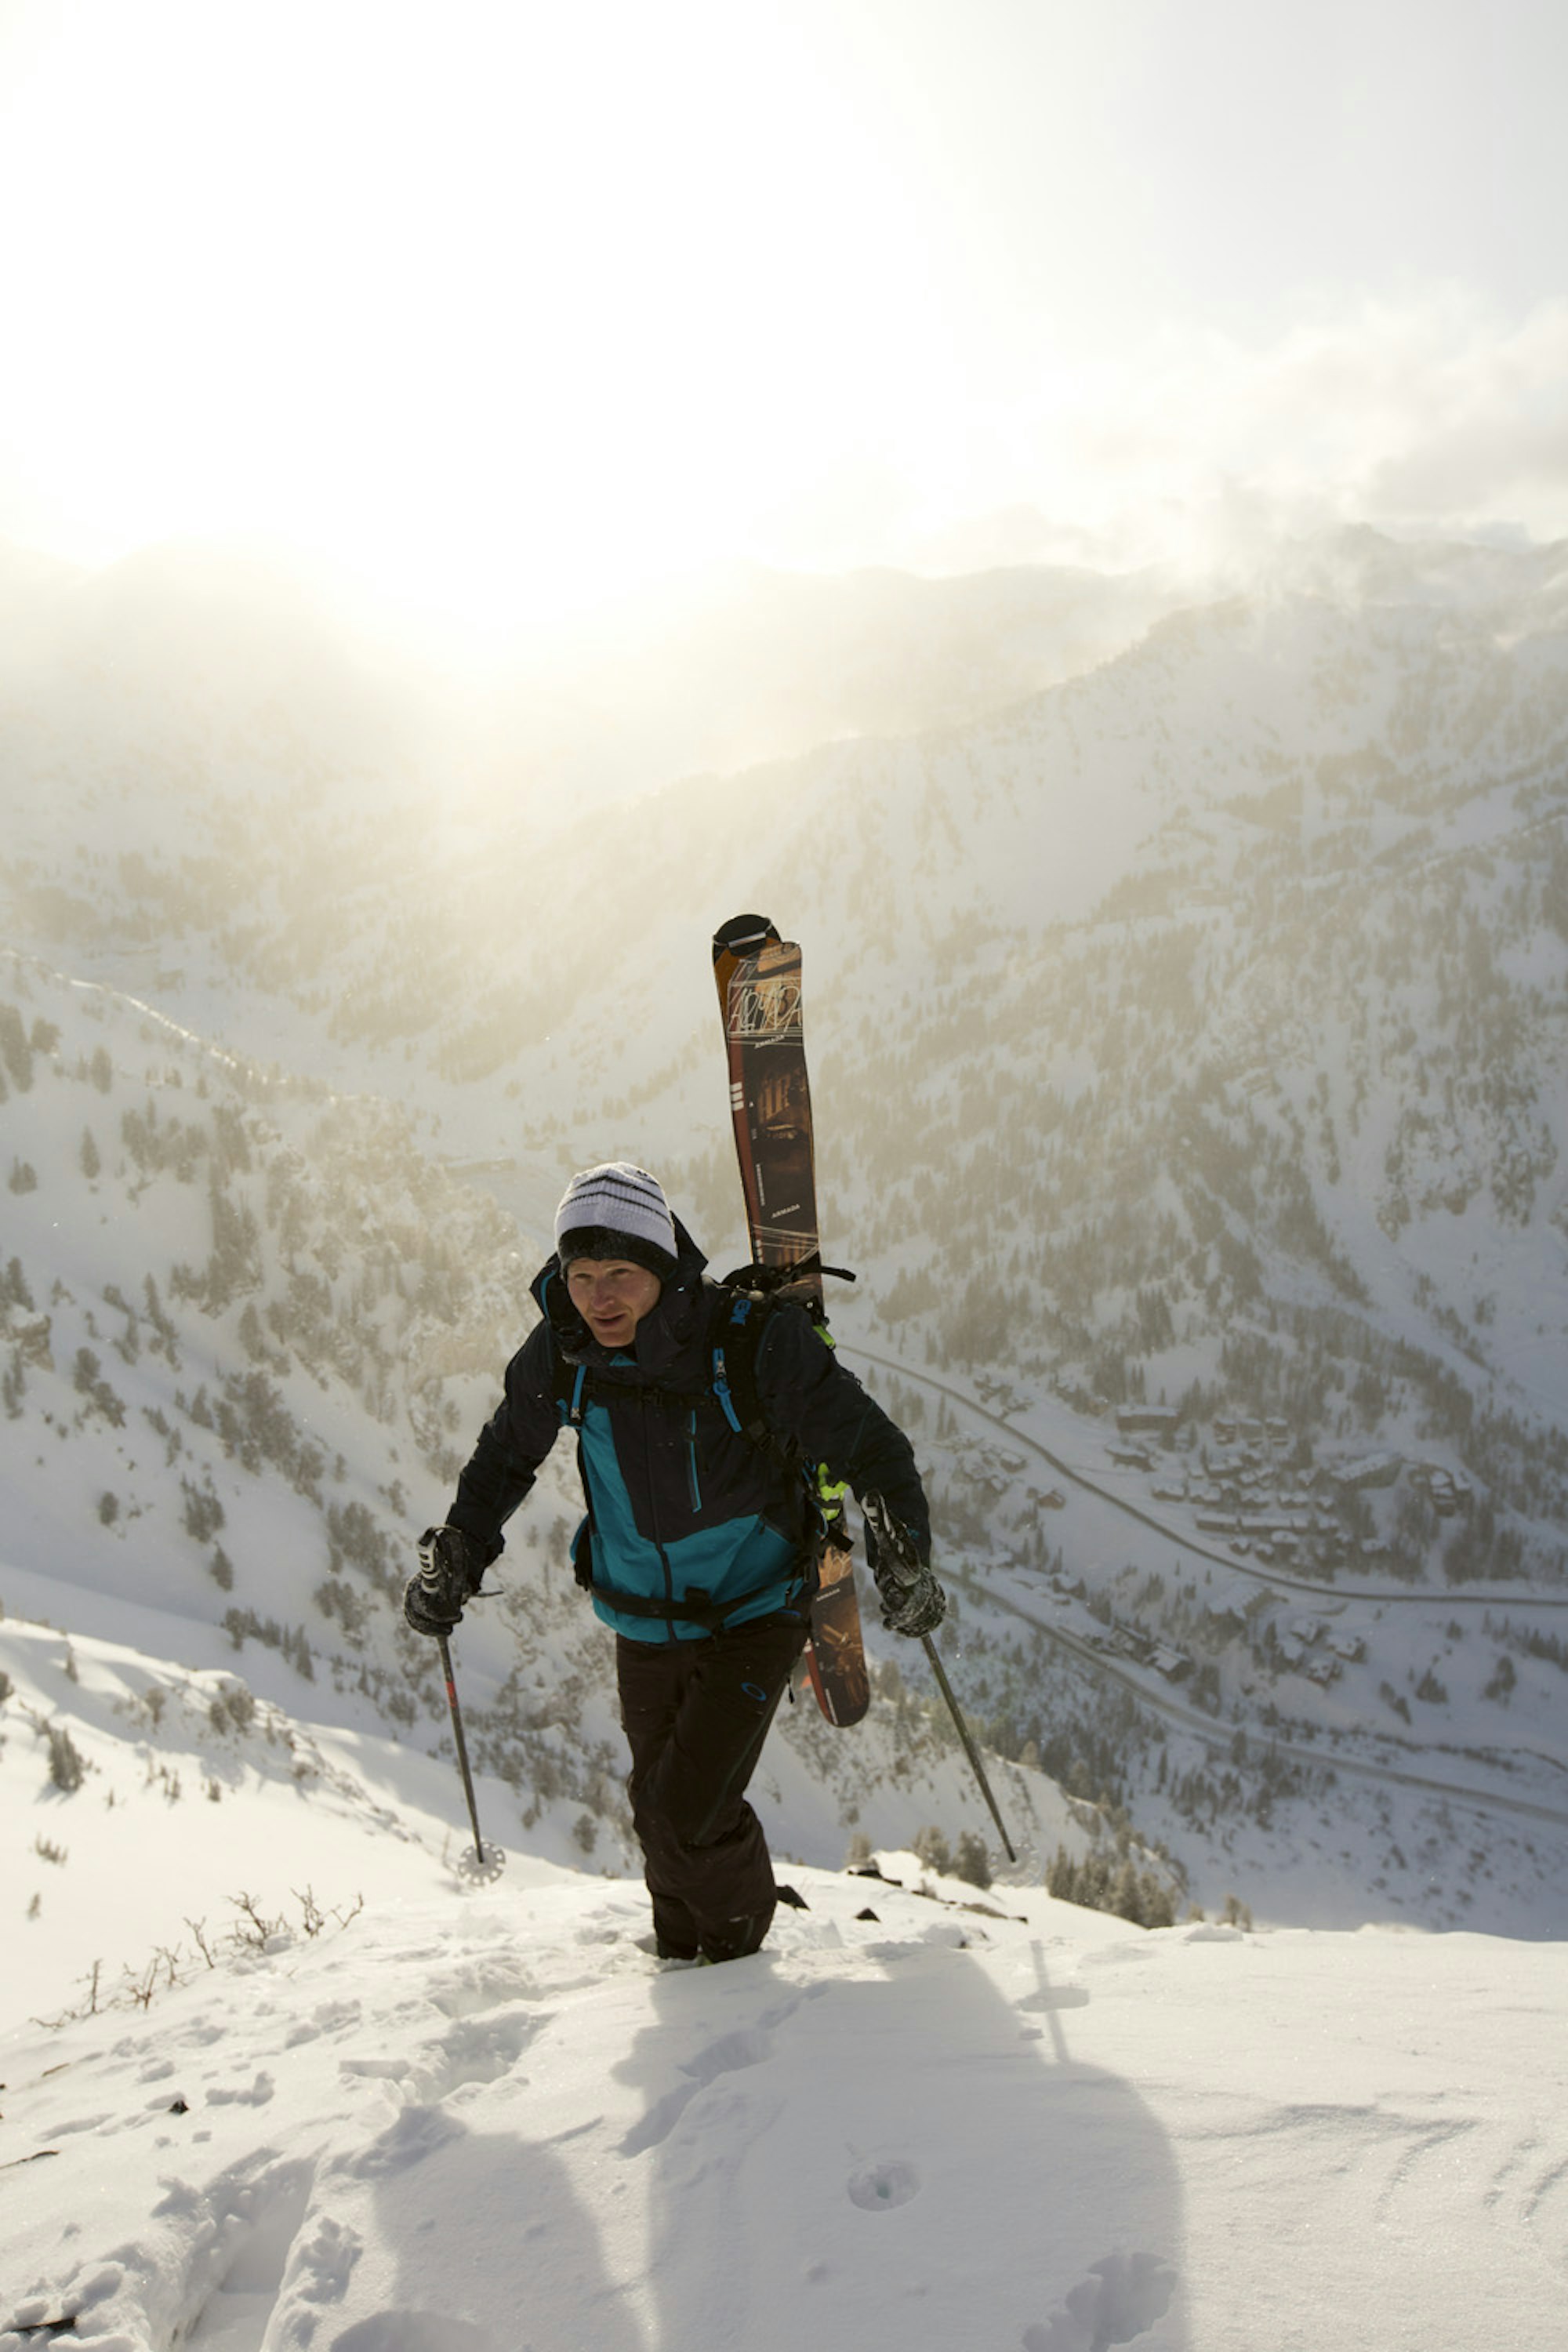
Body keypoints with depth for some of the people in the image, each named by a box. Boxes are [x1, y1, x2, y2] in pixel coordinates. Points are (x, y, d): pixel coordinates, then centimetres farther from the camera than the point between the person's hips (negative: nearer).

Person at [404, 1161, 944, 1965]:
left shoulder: (755, 1341, -26)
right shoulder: (561, 1355, -14)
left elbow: (869, 1447, -17)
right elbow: (505, 1457, 6)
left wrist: (903, 1556, -27)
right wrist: (457, 1554, -2)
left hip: (755, 1614, -4)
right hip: (644, 1621, 4)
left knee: (689, 1812, -12)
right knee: (658, 1813, 17)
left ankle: (739, 1928, 21)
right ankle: (680, 1953, 46)